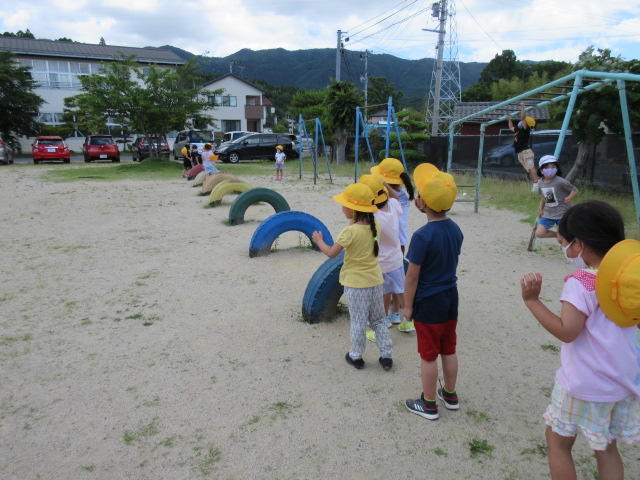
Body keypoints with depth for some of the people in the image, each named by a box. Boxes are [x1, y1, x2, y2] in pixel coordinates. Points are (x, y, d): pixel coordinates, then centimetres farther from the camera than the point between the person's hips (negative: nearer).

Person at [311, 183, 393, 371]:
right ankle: (386, 356, 23)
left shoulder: (350, 231, -20)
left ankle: (356, 357, 24)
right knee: (378, 320, 17)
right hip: (375, 280, 6)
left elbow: (331, 253, -14)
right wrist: (352, 219, 15)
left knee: (358, 322, 9)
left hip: (355, 283, -6)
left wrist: (319, 240, 2)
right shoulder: (373, 226, -2)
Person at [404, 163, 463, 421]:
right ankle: (450, 395, 38)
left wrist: (408, 306, -7)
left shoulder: (423, 236, -24)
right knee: (449, 350, 21)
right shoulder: (456, 230, -2)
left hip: (428, 303, -7)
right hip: (451, 297, 7)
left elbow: (412, 276, -18)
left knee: (428, 355, 9)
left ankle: (428, 405, 24)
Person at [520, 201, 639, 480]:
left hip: (585, 386, -7)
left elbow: (566, 332, -27)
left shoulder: (580, 283, -22)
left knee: (557, 441, 13)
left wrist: (532, 300, -26)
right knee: (606, 447, 23)